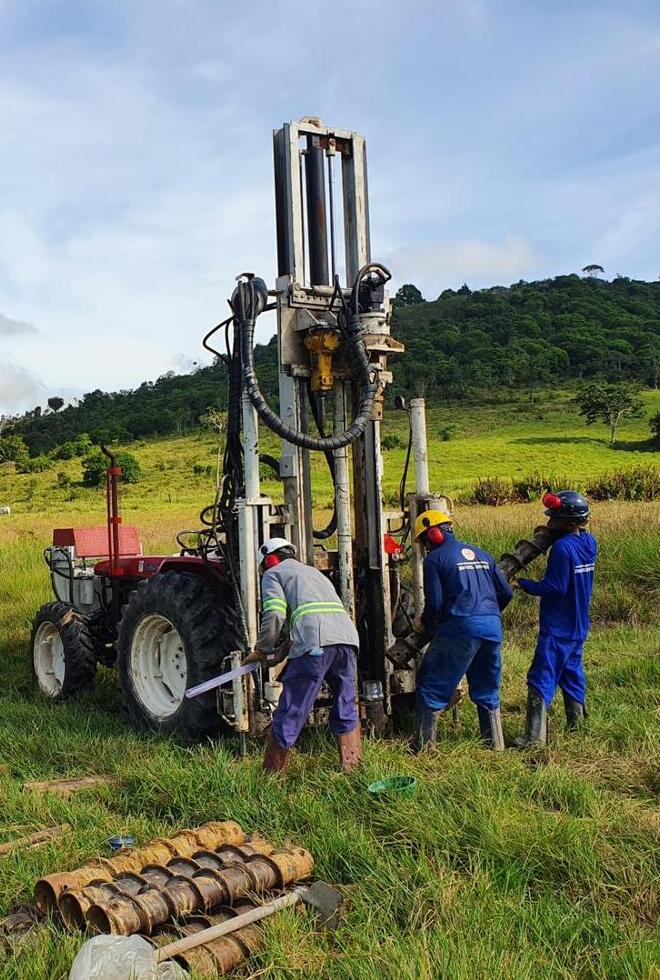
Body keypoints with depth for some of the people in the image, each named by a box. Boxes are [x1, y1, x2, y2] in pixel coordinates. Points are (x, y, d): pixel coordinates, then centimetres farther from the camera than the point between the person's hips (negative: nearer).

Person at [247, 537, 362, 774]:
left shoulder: (273, 574, 17)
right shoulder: (313, 571, 38)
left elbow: (274, 615, -1)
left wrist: (262, 650, 13)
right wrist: (287, 649, 40)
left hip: (315, 643, -6)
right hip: (347, 637, 6)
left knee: (290, 712, 3)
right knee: (346, 709, 20)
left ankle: (272, 773, 11)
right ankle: (352, 765, 24)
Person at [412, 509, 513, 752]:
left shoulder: (434, 559, -1)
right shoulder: (480, 554, 19)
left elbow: (435, 603, -7)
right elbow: (505, 593, 18)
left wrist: (426, 626, 11)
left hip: (461, 627, -7)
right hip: (493, 627, 7)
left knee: (431, 686, 4)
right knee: (487, 690, 20)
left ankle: (424, 745, 4)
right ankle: (495, 744, 26)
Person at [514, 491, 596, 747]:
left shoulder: (562, 547, -21)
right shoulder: (589, 542, 4)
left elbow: (554, 587, -22)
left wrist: (523, 584, -14)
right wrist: (550, 536, 7)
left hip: (557, 628, -9)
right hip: (579, 626, 9)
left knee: (541, 678, -6)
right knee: (572, 672, 20)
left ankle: (535, 736, -7)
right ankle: (577, 723, 30)